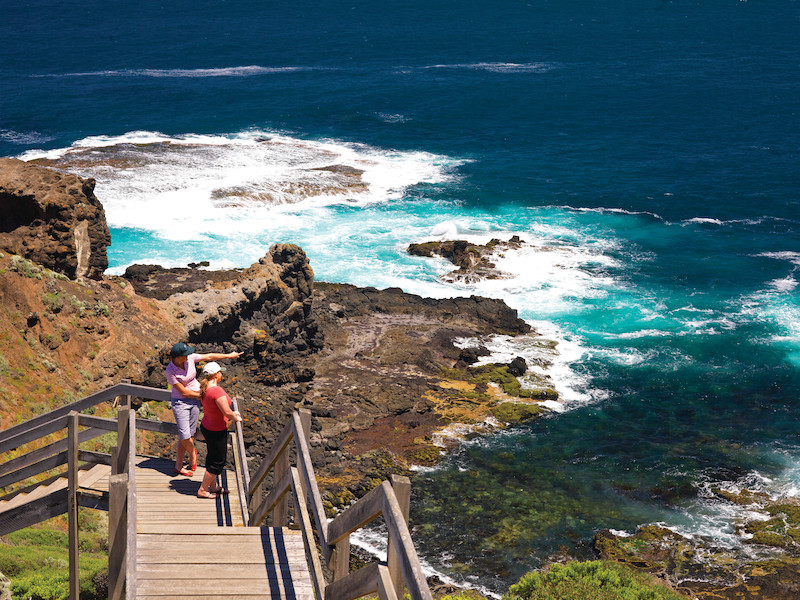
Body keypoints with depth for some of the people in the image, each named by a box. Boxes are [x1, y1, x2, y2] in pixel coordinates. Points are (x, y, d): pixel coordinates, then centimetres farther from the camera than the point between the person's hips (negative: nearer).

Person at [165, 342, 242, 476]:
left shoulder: (189, 358, -9)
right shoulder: (170, 371, -22)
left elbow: (209, 356, 6)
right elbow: (184, 392, -17)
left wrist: (229, 355, 14)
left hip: (195, 400, 5)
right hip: (180, 402, -5)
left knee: (189, 435, 4)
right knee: (185, 436, -9)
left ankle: (178, 467, 20)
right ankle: (192, 452, 26)